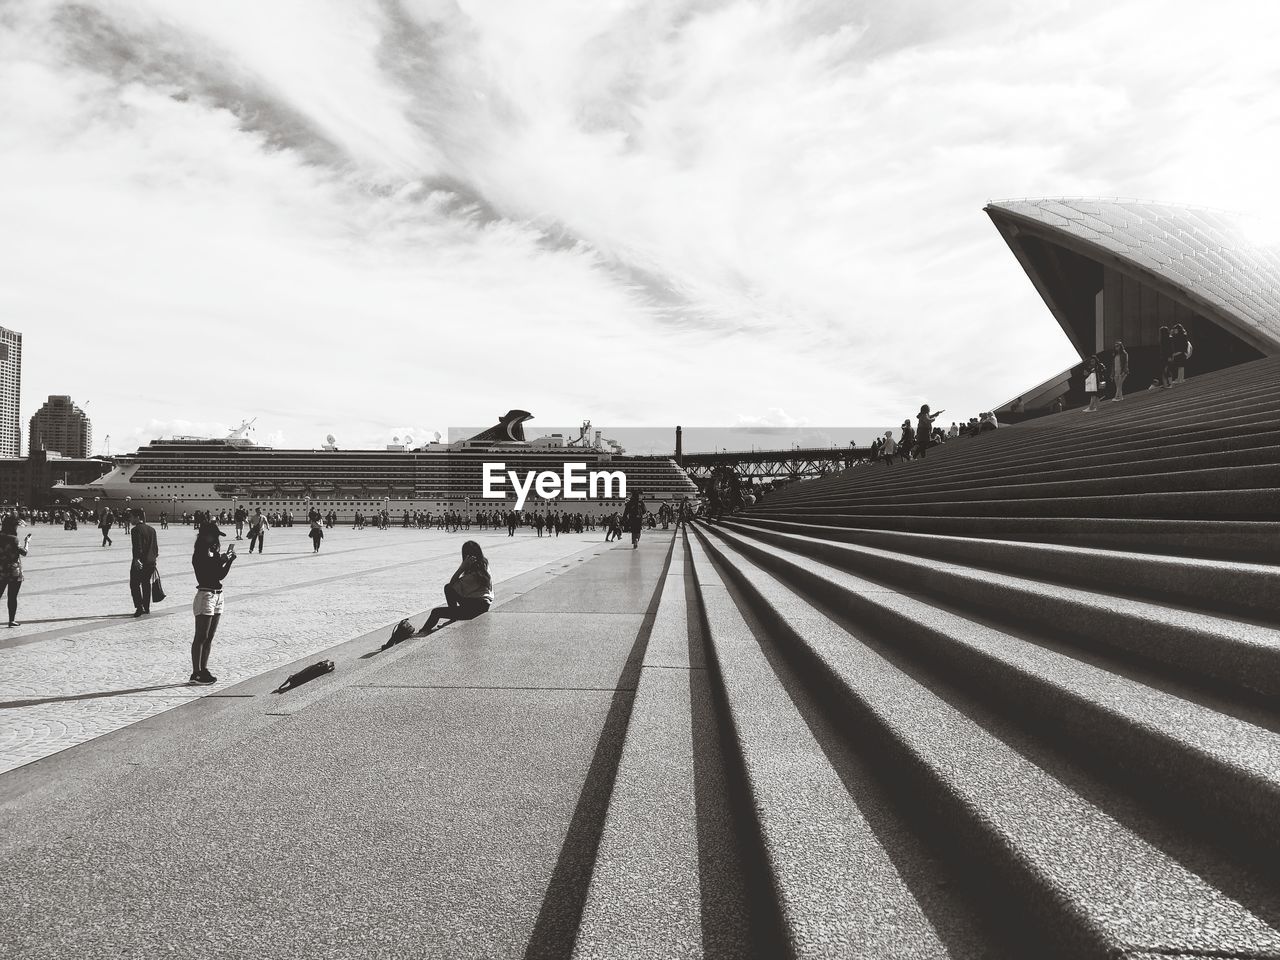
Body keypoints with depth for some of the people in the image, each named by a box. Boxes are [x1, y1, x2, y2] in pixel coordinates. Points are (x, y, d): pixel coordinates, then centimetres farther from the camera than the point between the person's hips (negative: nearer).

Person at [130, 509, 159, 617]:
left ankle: (139, 607, -8)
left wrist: (137, 559, -22)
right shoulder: (152, 529, 12)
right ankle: (147, 607, 20)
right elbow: (155, 546, 15)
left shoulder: (136, 530, -11)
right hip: (151, 561, 7)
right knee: (146, 584, 16)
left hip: (139, 562, -7)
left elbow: (137, 546, -19)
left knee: (134, 584, 0)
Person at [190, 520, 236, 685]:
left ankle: (204, 670, 20)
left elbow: (221, 575, 12)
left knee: (209, 637, 13)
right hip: (205, 596, -8)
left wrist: (229, 559, 0)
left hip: (217, 596, 8)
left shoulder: (214, 552, 11)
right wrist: (222, 560, -21)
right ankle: (196, 673, 2)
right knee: (201, 638, -3)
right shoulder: (200, 555, -12)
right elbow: (209, 575, -22)